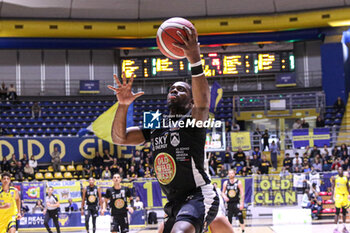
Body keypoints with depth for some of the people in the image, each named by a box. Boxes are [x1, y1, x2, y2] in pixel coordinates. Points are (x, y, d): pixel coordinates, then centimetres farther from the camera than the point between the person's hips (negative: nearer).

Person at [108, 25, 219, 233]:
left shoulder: (193, 121, -5)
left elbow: (203, 102, -28)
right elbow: (119, 137, 6)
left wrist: (195, 60, -40)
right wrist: (123, 105, -10)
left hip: (199, 197, -8)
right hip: (175, 204, 9)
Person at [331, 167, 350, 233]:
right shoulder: (335, 178, -1)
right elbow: (333, 187, -2)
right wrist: (333, 196, -11)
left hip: (345, 196, 4)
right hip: (338, 195, -4)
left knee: (344, 212, 9)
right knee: (337, 212, -6)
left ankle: (344, 227, 18)